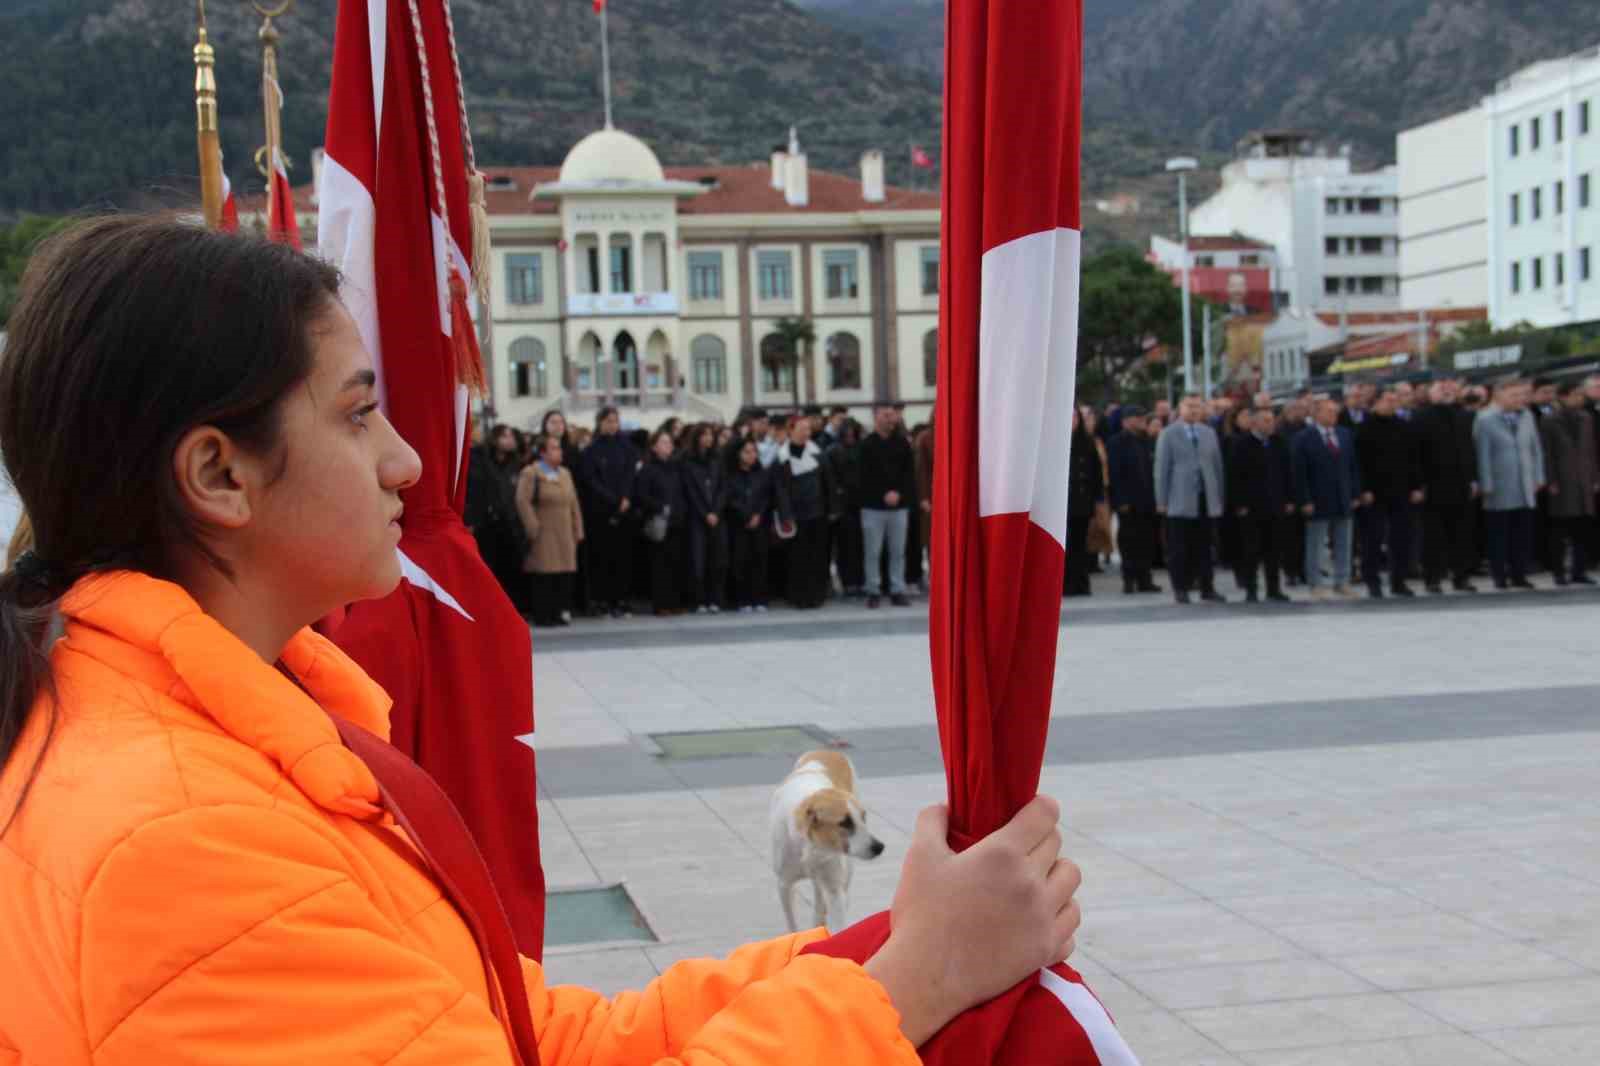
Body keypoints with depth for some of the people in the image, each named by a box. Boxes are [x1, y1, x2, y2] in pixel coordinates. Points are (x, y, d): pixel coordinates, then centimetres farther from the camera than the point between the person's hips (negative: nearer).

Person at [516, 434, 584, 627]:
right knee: (543, 576, -7)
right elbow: (523, 501, -11)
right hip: (544, 535, -6)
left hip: (565, 536, 6)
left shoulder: (565, 474, 18)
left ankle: (562, 612, 8)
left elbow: (573, 504, 19)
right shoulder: (530, 474, -4)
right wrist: (533, 528, -15)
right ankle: (543, 616, -3)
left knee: (565, 575, 2)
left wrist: (578, 530, 13)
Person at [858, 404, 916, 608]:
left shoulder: (902, 443, 6)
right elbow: (865, 476, -5)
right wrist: (884, 495, -10)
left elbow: (910, 471, 5)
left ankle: (897, 591, 11)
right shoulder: (867, 445, -2)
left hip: (898, 506, 2)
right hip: (873, 507, -2)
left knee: (898, 551, 5)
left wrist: (899, 493, -9)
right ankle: (874, 591, 9)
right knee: (873, 552, 1)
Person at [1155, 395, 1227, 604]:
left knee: (1204, 546, 4)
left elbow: (1217, 466, 14)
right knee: (1180, 548, -1)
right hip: (1181, 501, -3)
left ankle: (1207, 588, 8)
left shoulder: (1209, 433, 14)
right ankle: (1180, 589, 5)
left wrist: (1219, 497, 10)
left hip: (1206, 500, 3)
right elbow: (1162, 469, -1)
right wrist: (1162, 501, -6)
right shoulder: (1168, 434, 2)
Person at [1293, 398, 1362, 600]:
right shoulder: (1304, 438, -5)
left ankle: (1342, 583, 16)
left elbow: (1354, 467, 12)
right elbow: (1300, 473, -8)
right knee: (1316, 545, 1)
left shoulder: (1346, 435, 10)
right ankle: (1316, 585, 8)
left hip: (1344, 500, 5)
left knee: (1343, 545, 8)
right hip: (1318, 501, -5)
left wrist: (1356, 495, 6)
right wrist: (1305, 501, -13)